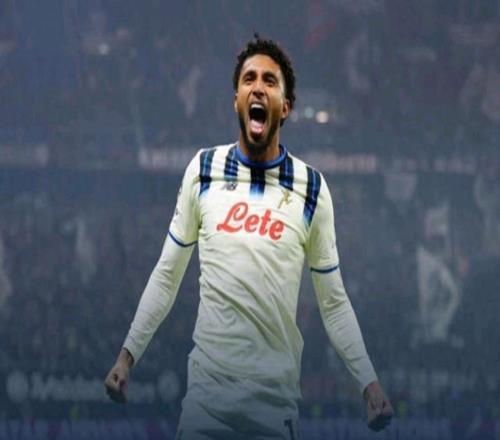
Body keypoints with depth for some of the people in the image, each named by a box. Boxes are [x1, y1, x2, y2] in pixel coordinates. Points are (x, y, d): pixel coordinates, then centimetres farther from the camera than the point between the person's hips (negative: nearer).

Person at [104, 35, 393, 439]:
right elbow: (167, 274, 10)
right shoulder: (203, 170, 4)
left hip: (277, 391, -1)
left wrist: (369, 380, -3)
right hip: (208, 384, 1)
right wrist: (128, 354, 3)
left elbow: (333, 301, 6)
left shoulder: (311, 188, 2)